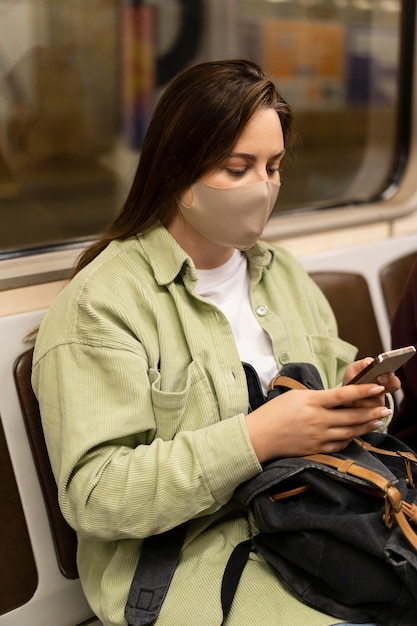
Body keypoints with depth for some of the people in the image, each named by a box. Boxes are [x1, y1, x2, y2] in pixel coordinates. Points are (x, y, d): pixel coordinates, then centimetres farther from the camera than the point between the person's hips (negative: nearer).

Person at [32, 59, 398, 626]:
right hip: (196, 560, -7)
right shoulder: (101, 301, -11)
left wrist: (357, 401, -4)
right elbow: (93, 496, -17)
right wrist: (256, 438, -23)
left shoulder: (283, 271, 14)